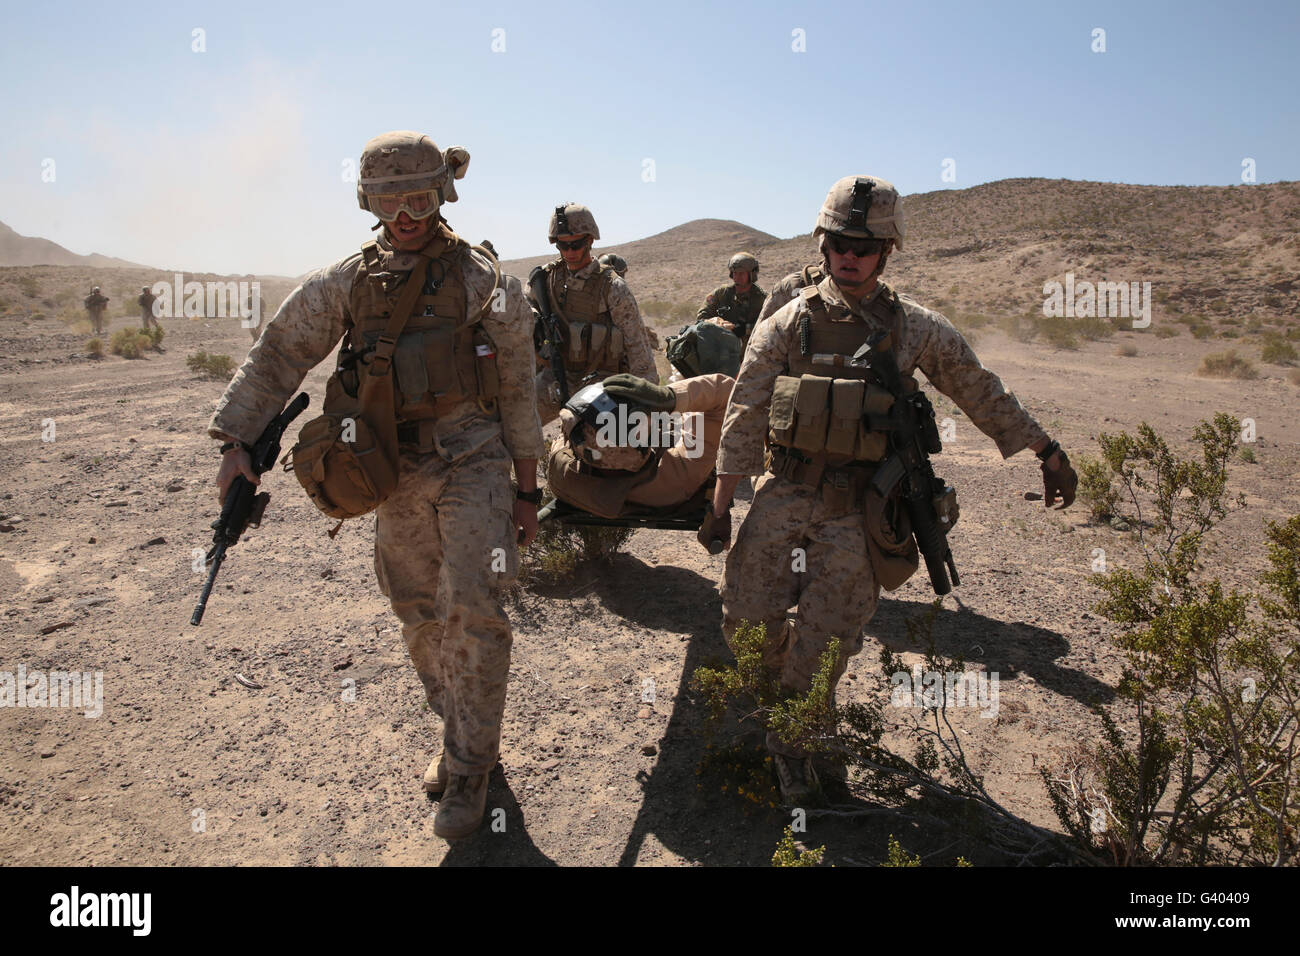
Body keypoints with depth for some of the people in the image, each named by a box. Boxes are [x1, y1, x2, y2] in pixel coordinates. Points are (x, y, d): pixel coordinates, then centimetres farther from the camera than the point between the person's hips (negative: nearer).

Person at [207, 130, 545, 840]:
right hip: (398, 471, 4)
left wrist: (527, 490, 1)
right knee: (420, 616, 11)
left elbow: (518, 390, 0)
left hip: (472, 462, -4)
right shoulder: (345, 282, 5)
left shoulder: (481, 279, -3)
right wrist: (235, 441, -2)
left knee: (472, 610, -11)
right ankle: (465, 738, 31)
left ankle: (468, 768, 6)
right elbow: (277, 355, 9)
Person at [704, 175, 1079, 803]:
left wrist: (1049, 454, 15)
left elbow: (983, 393, 12)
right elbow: (744, 418, 1)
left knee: (823, 647, 0)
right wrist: (720, 507, -1)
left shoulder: (914, 328, 2)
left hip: (858, 511, 0)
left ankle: (792, 742, 24)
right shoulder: (788, 325, 0)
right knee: (748, 622, -1)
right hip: (782, 498, 1)